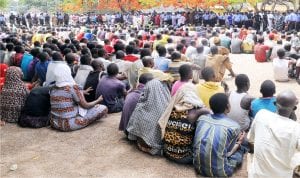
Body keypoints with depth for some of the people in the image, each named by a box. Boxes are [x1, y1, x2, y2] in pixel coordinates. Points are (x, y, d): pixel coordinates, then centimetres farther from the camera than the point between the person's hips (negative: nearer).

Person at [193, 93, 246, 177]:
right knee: (241, 148, 19)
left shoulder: (201, 118, 0)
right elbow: (228, 153, -2)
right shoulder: (234, 126, -12)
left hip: (199, 168, 5)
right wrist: (239, 142, 18)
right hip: (219, 172, -4)